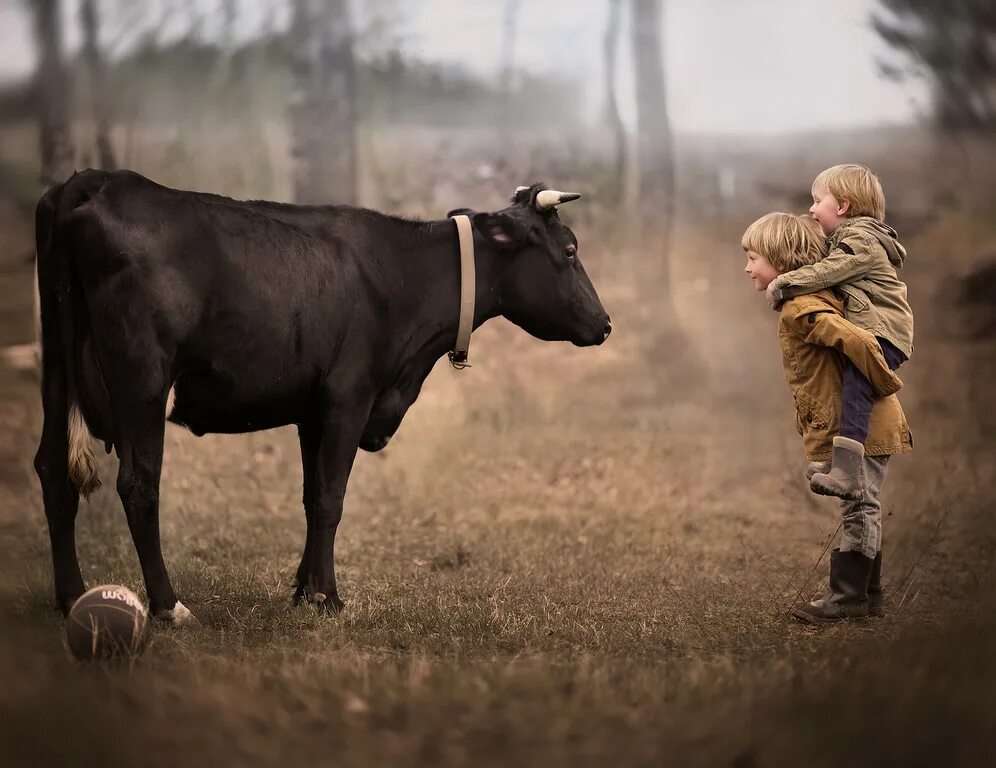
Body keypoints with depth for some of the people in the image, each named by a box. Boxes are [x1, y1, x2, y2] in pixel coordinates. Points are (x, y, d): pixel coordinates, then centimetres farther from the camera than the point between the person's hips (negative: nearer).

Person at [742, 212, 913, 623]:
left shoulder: (800, 310, -20)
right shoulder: (820, 295, 12)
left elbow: (857, 341, -32)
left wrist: (884, 384, -20)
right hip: (867, 423, 10)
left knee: (858, 508, -3)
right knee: (861, 510, 15)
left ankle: (848, 594, 3)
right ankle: (867, 594, 23)